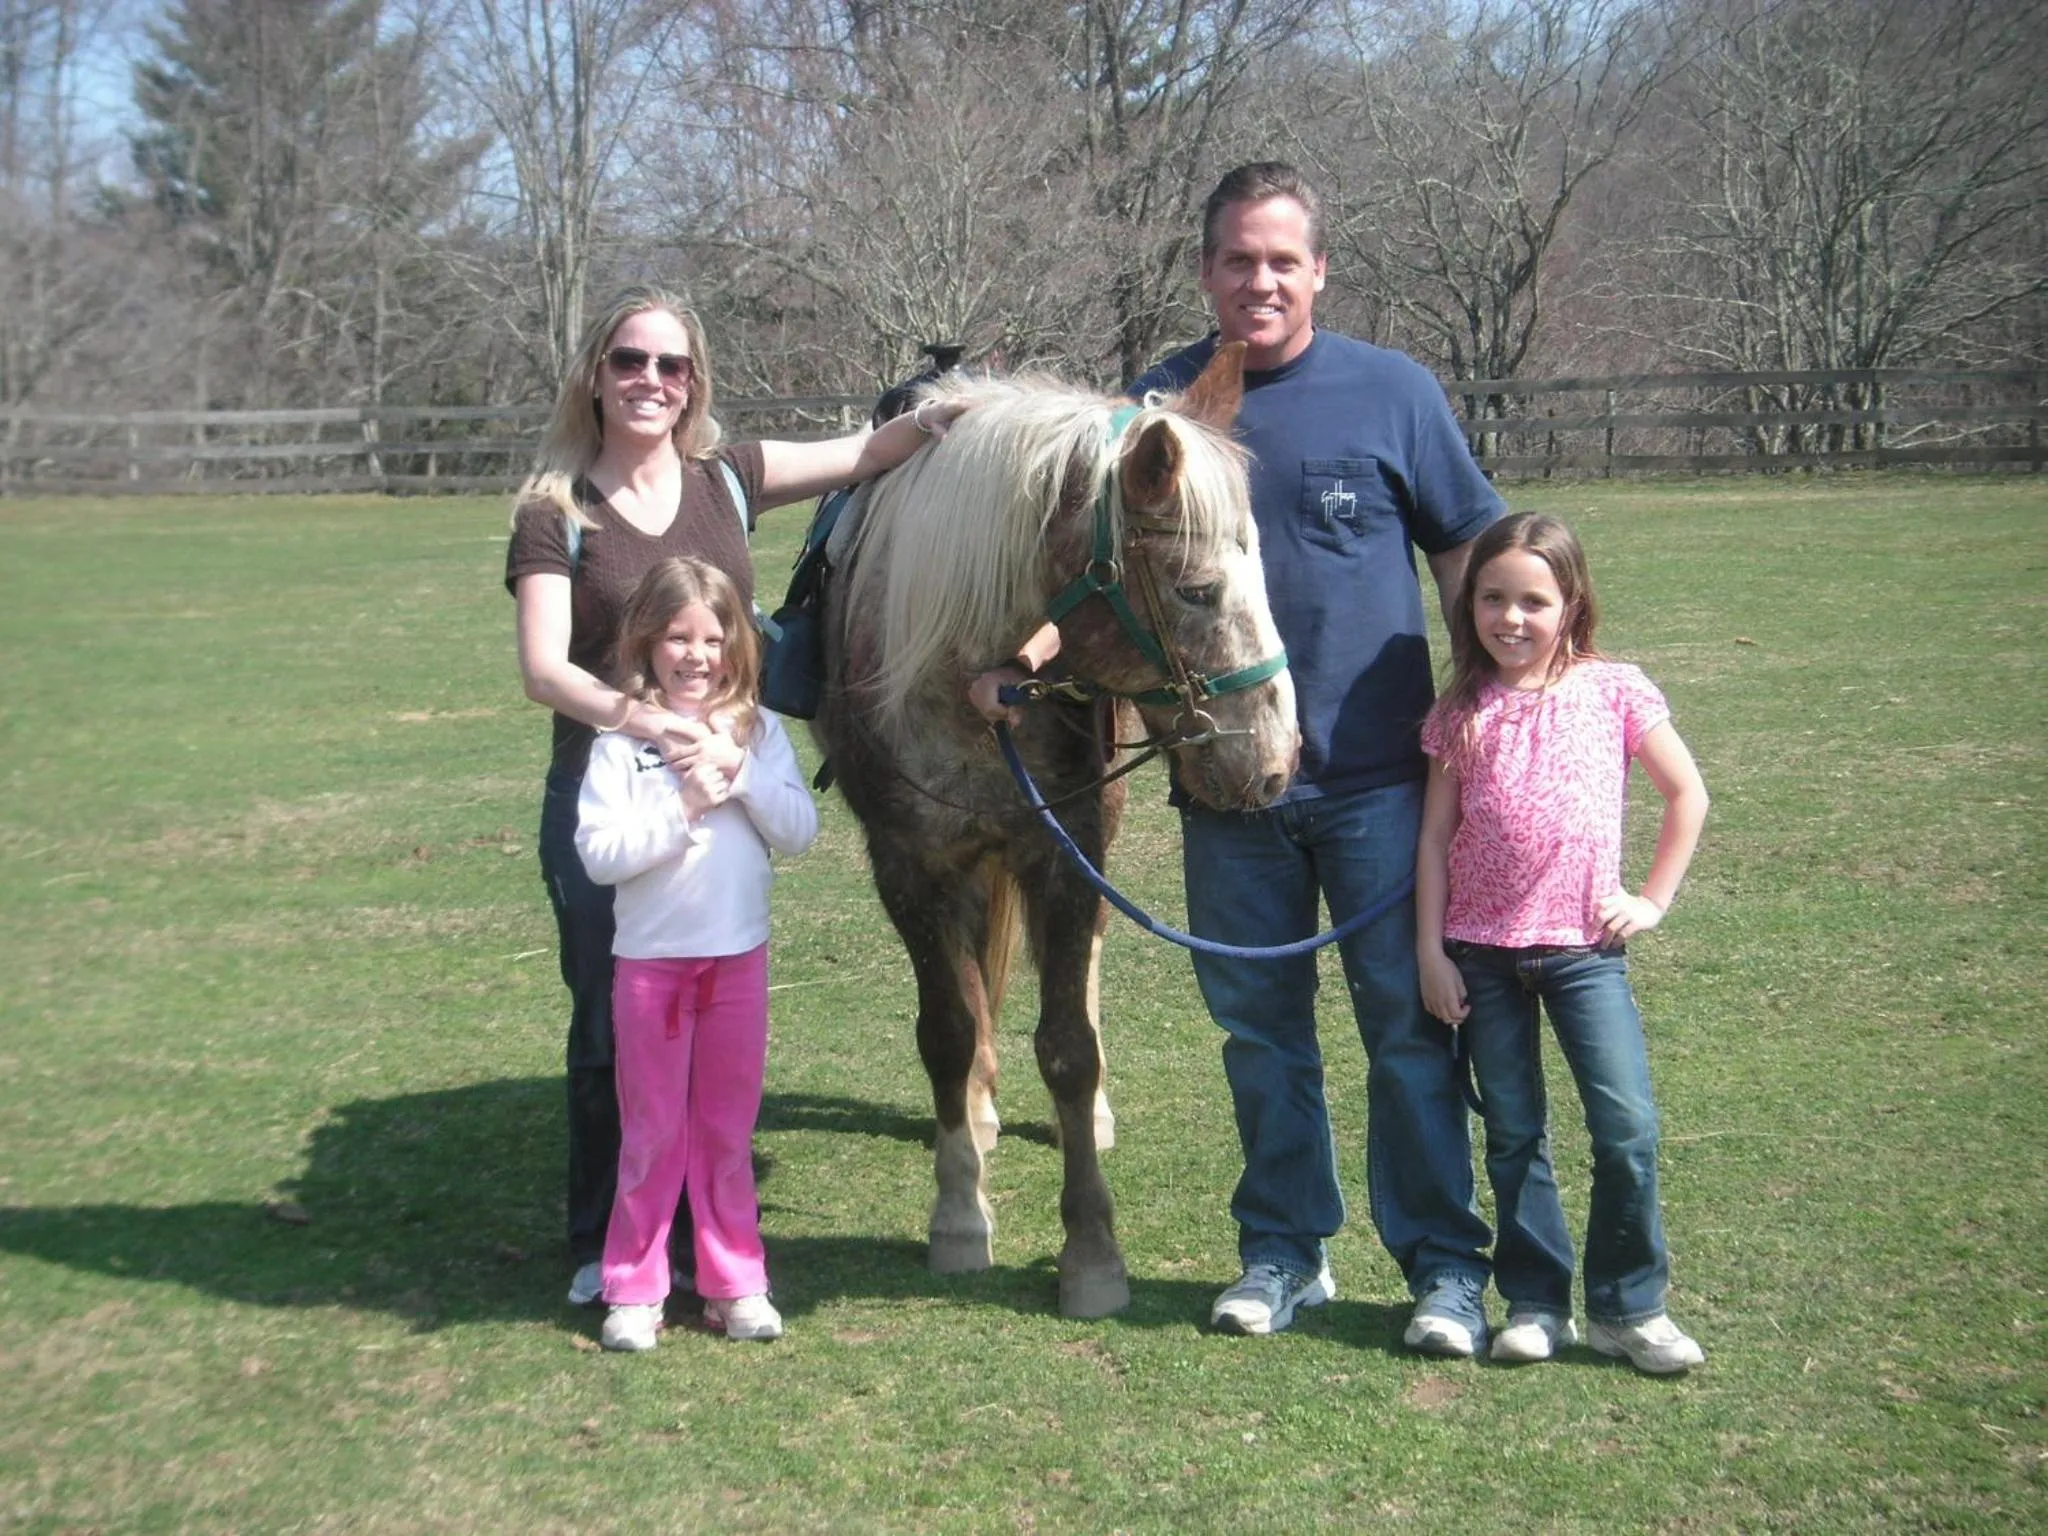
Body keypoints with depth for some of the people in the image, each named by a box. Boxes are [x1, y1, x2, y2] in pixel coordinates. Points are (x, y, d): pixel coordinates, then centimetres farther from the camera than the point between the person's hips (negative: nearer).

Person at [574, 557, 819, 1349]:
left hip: (740, 956, 2)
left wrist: (741, 773, -17)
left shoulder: (759, 730, 2)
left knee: (728, 1127, 12)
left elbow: (800, 831, -5)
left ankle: (736, 1282, 22)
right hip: (651, 960, -2)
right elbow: (598, 853, -15)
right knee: (652, 1130, 7)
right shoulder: (622, 741, -7)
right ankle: (633, 1287, 18)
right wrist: (684, 809, -21)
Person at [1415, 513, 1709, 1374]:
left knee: (1627, 1130, -7)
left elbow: (1687, 795, 6)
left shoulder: (1614, 692, -1)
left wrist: (1654, 898, 2)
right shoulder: (1462, 713, 2)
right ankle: (1535, 1303, 19)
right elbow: (1435, 835, 4)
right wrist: (1430, 949, -1)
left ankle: (1628, 1308, 8)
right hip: (1482, 952, 2)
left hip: (1585, 946, -1)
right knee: (1513, 1136, 7)